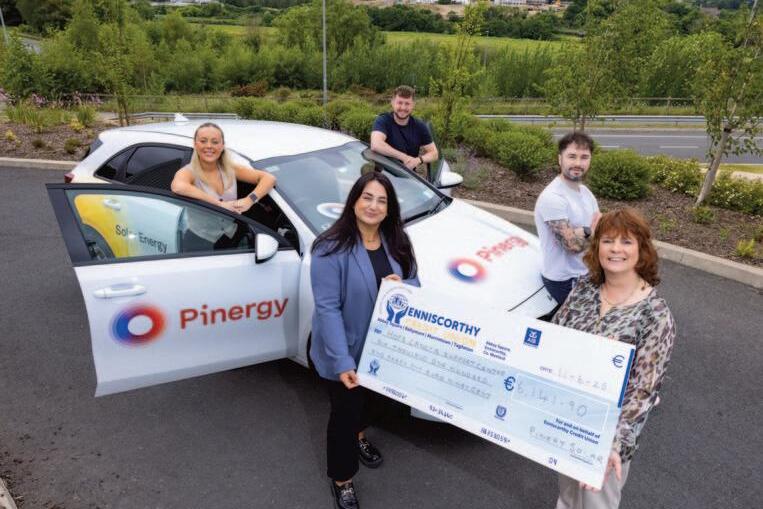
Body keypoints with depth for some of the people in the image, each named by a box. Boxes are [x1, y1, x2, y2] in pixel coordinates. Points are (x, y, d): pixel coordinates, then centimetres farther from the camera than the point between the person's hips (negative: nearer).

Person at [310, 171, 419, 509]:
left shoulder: (397, 242, -3)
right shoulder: (332, 249, -24)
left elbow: (415, 283, 5)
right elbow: (327, 308, -26)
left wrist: (402, 285, -20)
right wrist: (342, 361, -30)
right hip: (345, 353, -6)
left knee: (368, 399, 29)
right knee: (345, 411, 11)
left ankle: (358, 437, 61)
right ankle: (341, 479, 36)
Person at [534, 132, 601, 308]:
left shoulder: (585, 191, 7)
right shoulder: (552, 197, -21)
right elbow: (573, 244, -24)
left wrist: (581, 232, -15)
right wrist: (591, 231, -7)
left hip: (586, 274, 8)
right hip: (565, 282, -8)